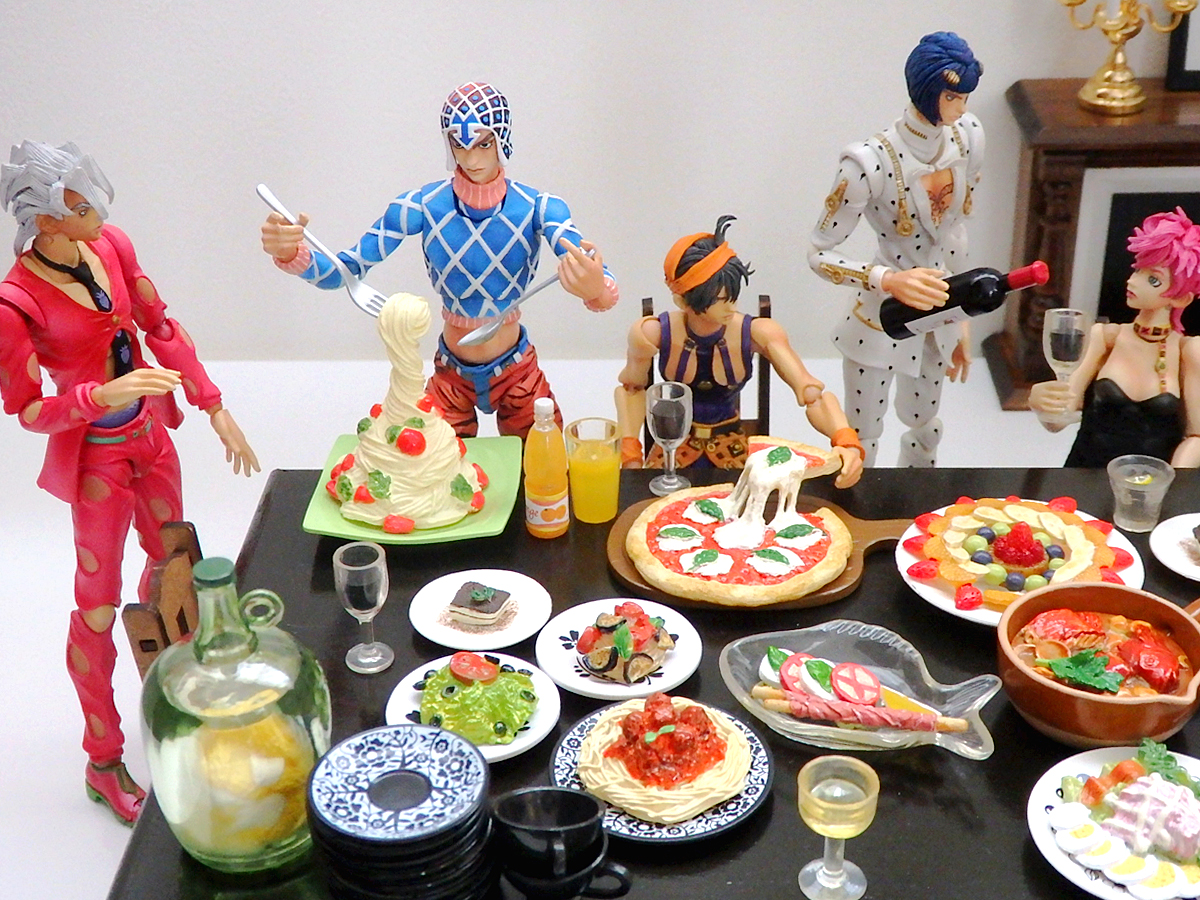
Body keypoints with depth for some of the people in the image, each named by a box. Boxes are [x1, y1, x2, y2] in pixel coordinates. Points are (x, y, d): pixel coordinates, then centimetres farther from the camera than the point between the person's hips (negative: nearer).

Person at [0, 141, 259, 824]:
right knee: (99, 604, 6)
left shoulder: (109, 244, -10)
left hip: (151, 434, 7)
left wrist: (216, 408, 2)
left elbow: (161, 328, 2)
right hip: (96, 457, -7)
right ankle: (104, 761, 23)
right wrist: (104, 396, -33)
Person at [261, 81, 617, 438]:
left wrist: (595, 289, -56)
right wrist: (291, 254, -35)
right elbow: (343, 272, -14)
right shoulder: (422, 206, -14)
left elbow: (592, 274, -31)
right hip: (451, 377, 0)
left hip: (518, 375, 0)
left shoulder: (538, 207, -16)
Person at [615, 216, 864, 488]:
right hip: (675, 442, 0)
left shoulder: (757, 333, -22)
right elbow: (631, 388, -1)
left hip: (732, 445, 0)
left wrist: (847, 442, -45)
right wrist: (631, 457, -10)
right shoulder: (654, 334, -21)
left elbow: (813, 393, -26)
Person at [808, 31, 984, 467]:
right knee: (863, 439, 11)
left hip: (939, 311, 6)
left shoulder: (968, 136, -9)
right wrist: (889, 279, -38)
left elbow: (957, 227, 5)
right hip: (882, 317, -6)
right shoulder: (870, 163, -29)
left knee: (923, 425, 26)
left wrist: (961, 318, 11)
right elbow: (819, 255, -21)